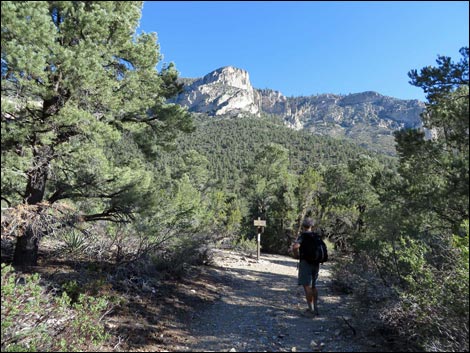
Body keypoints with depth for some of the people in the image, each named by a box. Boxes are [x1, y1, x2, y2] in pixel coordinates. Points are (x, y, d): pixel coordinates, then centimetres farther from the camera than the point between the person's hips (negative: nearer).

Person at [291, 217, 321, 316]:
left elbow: (295, 246, -26)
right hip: (316, 263, 6)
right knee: (313, 286, 17)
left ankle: (311, 309, 3)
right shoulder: (317, 236, 8)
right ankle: (316, 308, 17)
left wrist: (297, 255, -10)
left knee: (307, 286, 1)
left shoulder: (302, 236, -10)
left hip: (305, 263, -6)